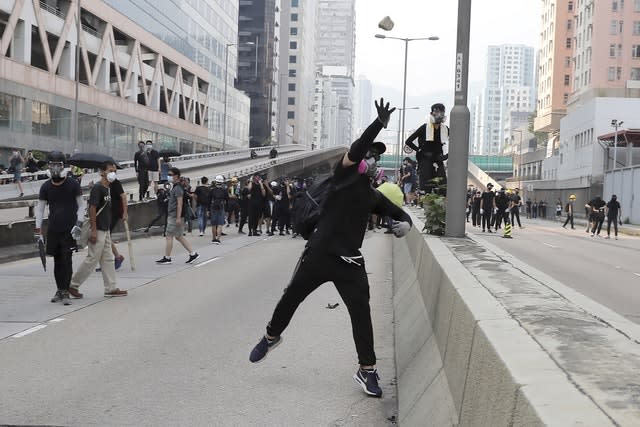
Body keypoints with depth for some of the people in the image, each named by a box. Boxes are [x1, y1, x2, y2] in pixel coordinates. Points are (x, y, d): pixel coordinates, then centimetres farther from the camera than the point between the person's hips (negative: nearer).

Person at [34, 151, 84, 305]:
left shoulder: (73, 184, -4)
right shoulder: (46, 186, 4)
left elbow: (81, 205, 1)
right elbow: (40, 208, 7)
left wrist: (78, 224, -11)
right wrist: (37, 230, 2)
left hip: (69, 229, -3)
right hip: (53, 229, 3)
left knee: (66, 260, -7)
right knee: (57, 260, 9)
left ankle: (65, 292, -4)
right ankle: (59, 290, 20)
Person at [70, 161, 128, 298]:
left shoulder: (108, 187, 12)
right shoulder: (97, 187, -15)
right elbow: (92, 208, -19)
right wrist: (93, 230, -22)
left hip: (105, 230, 9)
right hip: (98, 230, -9)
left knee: (108, 259, 10)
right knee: (92, 259, -3)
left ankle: (111, 288, 15)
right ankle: (73, 285, 8)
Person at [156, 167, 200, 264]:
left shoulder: (178, 188, -14)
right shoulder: (175, 187, 17)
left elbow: (180, 203, -20)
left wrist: (178, 218, -23)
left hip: (174, 217, -10)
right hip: (172, 216, 10)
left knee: (169, 236, -4)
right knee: (179, 237, 11)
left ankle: (167, 258, 3)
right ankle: (193, 253, 11)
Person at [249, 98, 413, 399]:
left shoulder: (374, 196, 13)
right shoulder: (343, 175, -1)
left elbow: (399, 213, 17)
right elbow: (356, 150, -18)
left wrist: (404, 223, -8)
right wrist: (380, 124, -30)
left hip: (351, 262, 3)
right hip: (319, 253, -3)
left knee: (361, 312, -4)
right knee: (291, 297, 9)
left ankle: (367, 370, 5)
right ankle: (272, 336, 37)